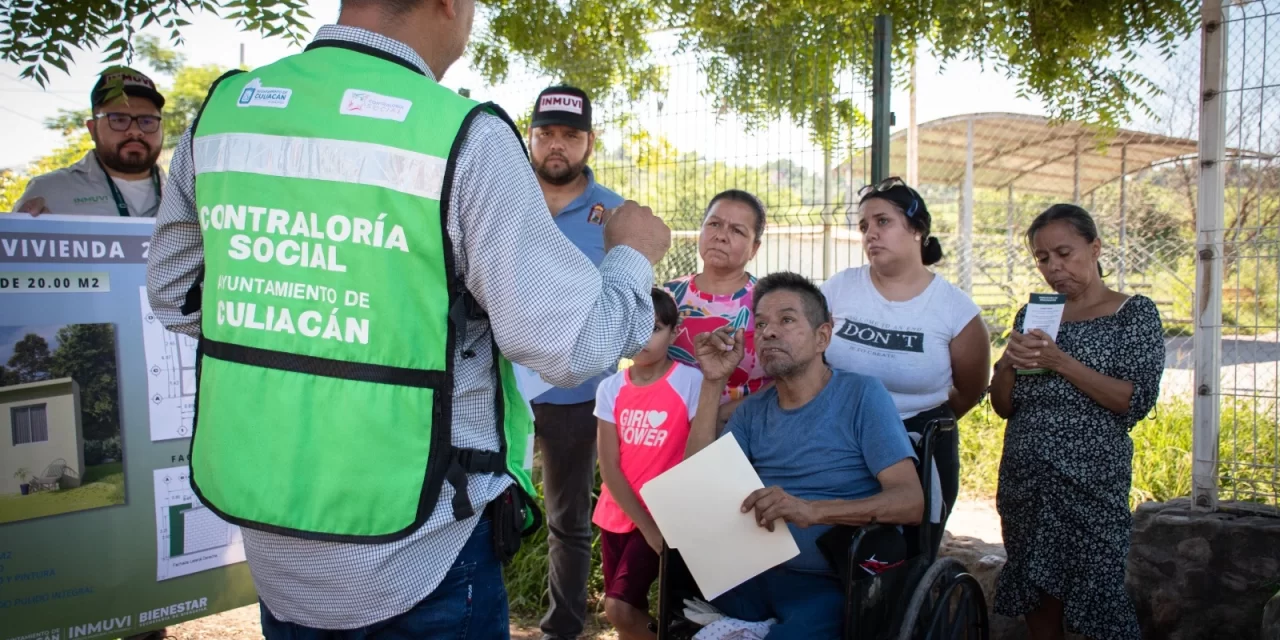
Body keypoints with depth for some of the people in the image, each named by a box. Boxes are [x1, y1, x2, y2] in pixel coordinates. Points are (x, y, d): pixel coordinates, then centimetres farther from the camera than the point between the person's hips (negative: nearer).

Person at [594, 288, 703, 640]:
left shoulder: (691, 382, -13)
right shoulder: (610, 388, -1)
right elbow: (609, 467, -4)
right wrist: (645, 524, -11)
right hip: (617, 515, 4)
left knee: (620, 608, -12)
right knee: (630, 611, 10)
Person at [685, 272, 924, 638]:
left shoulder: (862, 395, -5)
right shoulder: (752, 412, 10)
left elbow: (911, 502, -14)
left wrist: (810, 510, -29)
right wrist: (714, 383, -4)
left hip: (832, 582, -4)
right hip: (756, 575, 5)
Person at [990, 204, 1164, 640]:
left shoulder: (1135, 314, 0)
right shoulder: (1032, 315, 11)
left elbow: (1137, 401, -12)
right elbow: (1004, 407, 10)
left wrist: (1061, 362, -20)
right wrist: (1009, 363, -11)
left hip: (1091, 480, -4)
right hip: (1023, 481, 4)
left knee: (1095, 602, -2)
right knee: (1036, 594, 10)